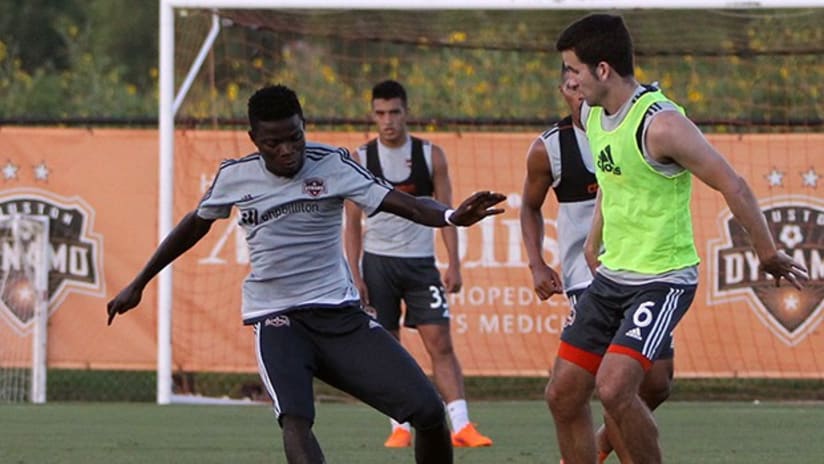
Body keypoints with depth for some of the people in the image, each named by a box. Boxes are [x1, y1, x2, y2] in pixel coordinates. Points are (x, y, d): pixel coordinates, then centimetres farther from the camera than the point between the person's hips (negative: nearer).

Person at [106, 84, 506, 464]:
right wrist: (139, 284, 24)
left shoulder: (332, 165, -6)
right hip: (277, 318, -1)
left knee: (427, 410, -8)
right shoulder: (234, 176, -1)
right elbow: (196, 224, 18)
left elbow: (400, 203, -17)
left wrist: (451, 216, -38)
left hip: (339, 312, 1)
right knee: (296, 418, -29)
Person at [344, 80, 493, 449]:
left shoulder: (431, 156, 1)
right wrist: (354, 275, -4)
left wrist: (454, 264, -4)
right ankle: (400, 427, 8)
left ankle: (461, 425, -13)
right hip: (378, 262, 0)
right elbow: (353, 223, 3)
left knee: (440, 342, -8)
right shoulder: (361, 160, 0)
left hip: (420, 261, 0)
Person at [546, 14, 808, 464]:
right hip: (611, 276, 9)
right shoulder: (592, 114, 4)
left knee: (614, 387, -24)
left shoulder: (660, 125, -22)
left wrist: (768, 254, -11)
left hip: (663, 280, -9)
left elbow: (732, 186, -17)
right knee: (563, 394, 5)